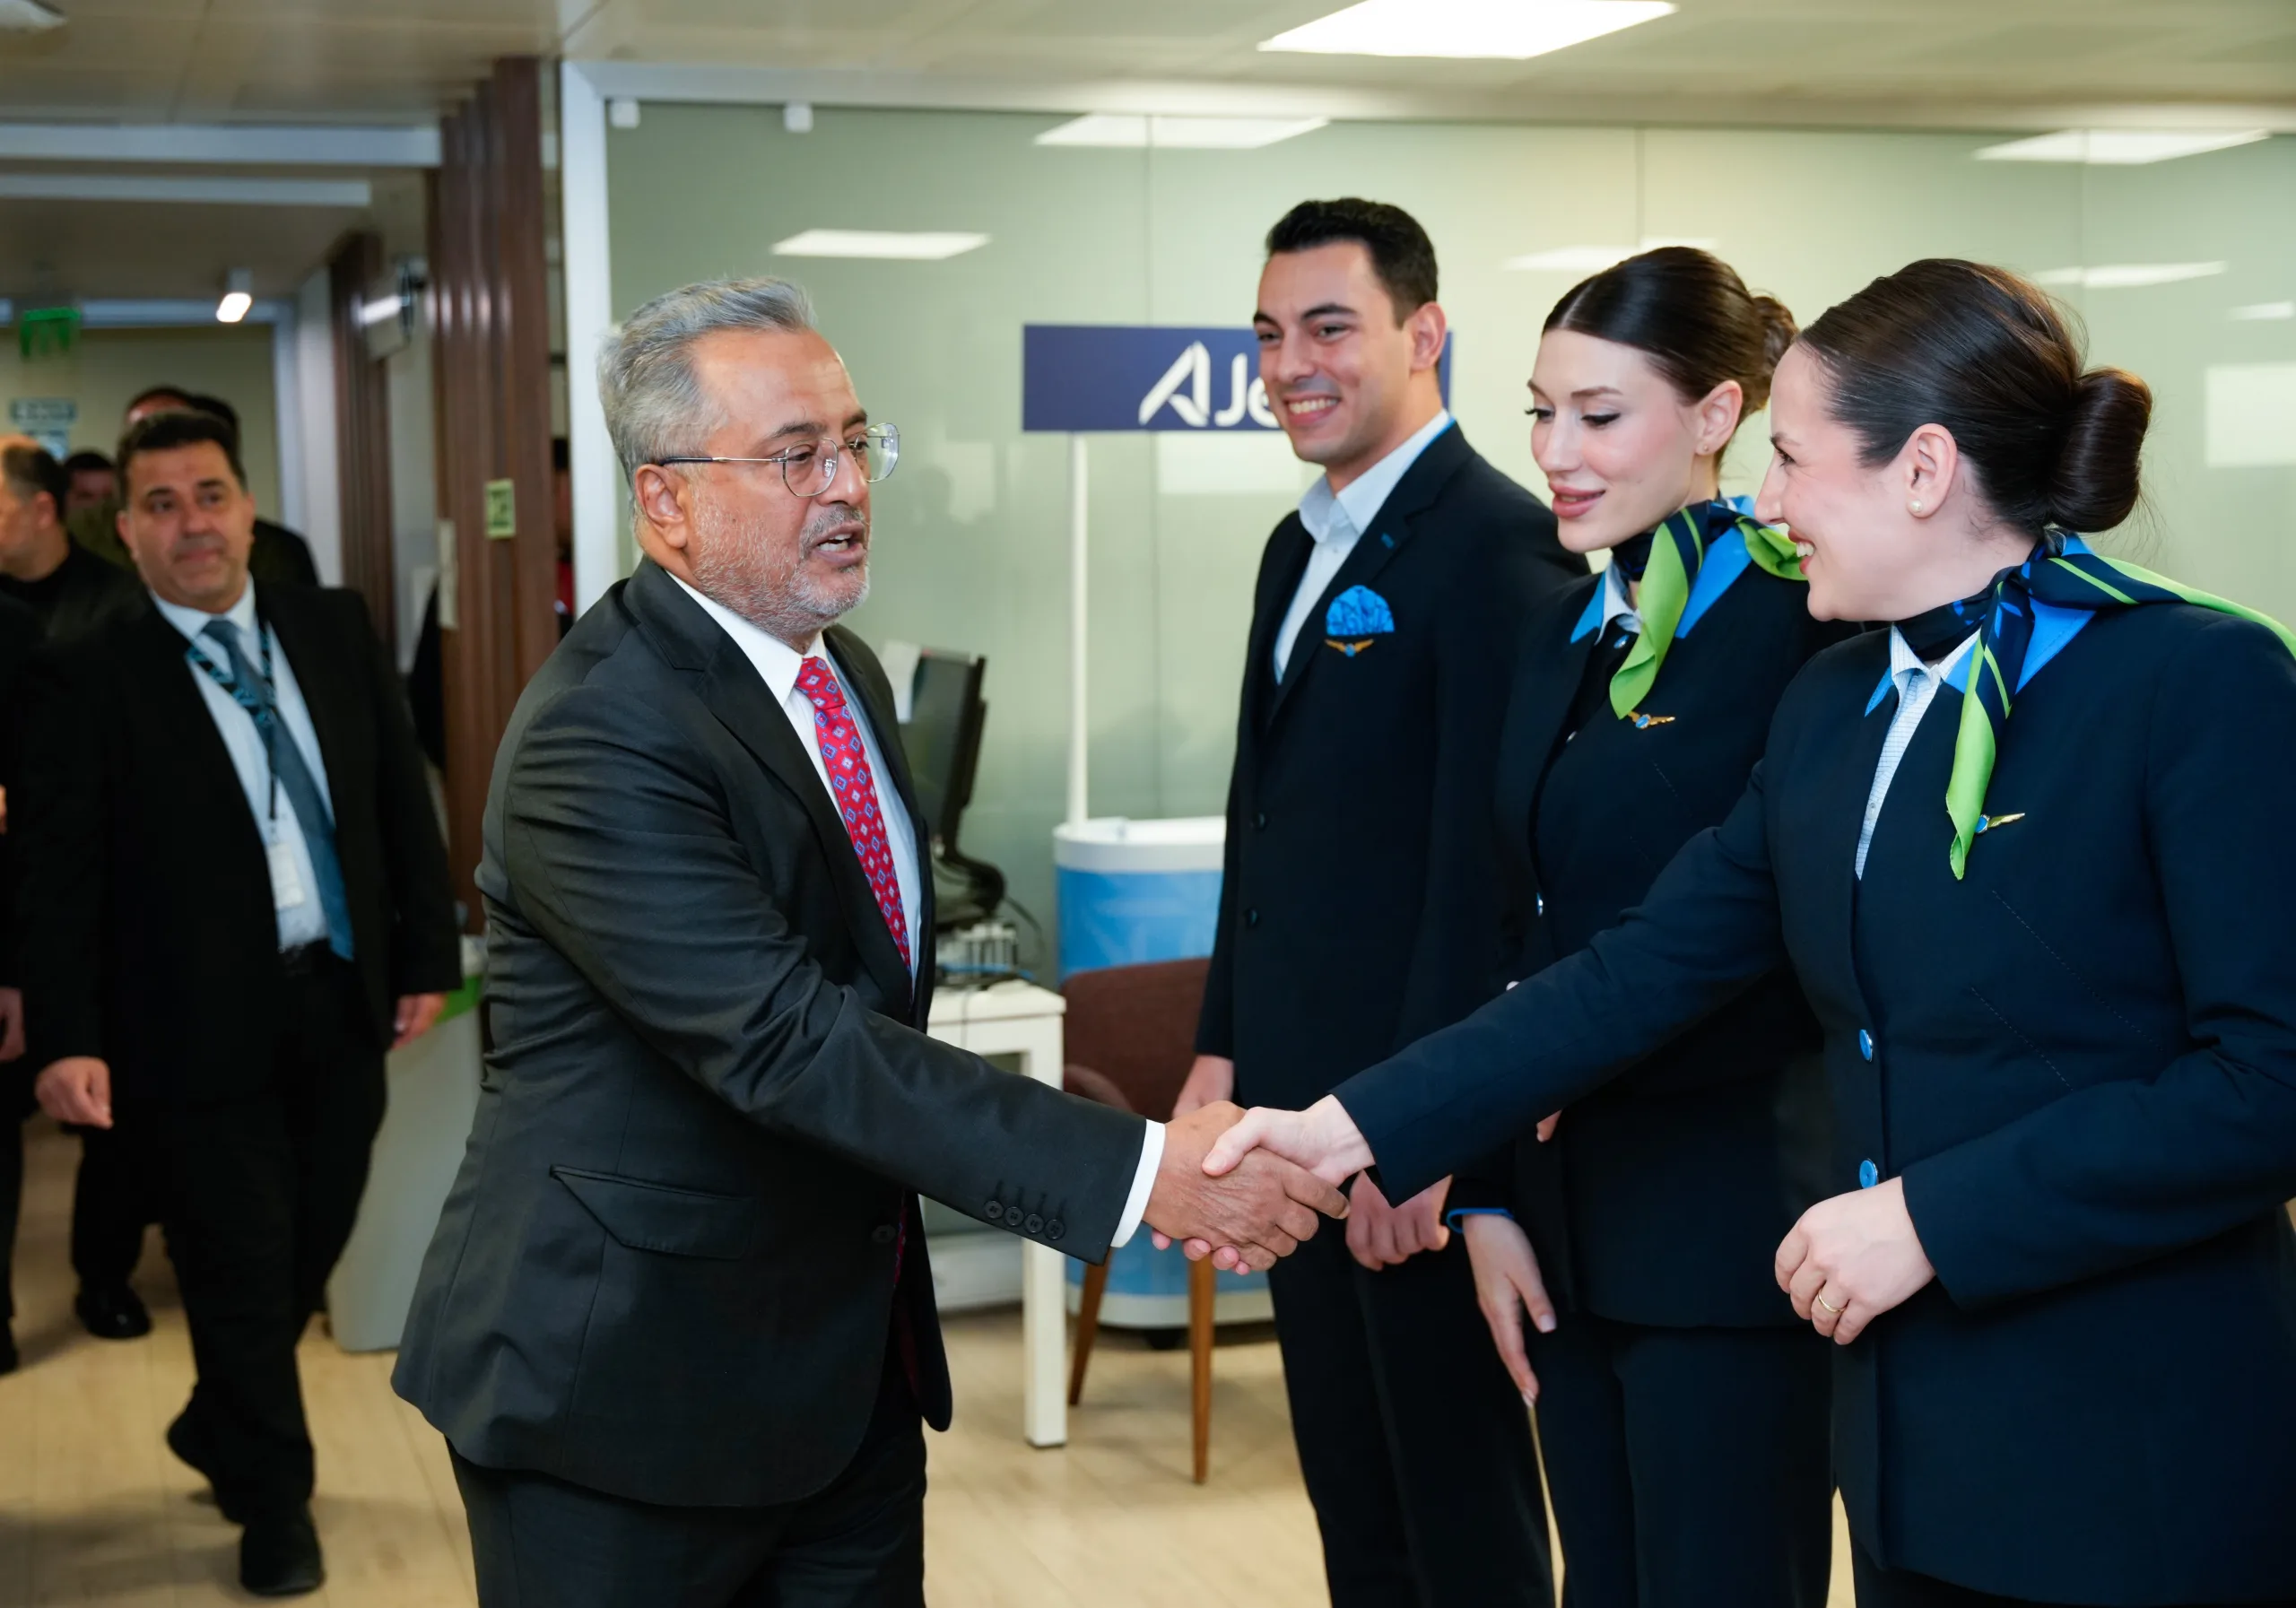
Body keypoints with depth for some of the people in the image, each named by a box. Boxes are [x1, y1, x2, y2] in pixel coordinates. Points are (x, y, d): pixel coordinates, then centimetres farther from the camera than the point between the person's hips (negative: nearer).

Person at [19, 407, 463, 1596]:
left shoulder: (335, 630, 5)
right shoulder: (87, 679, -8)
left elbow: (401, 798, 9)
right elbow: (57, 872, -10)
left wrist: (427, 954, 6)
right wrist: (65, 1039, -17)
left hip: (344, 1005, 5)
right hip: (201, 1030, -4)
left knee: (312, 1246, 16)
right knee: (240, 1271, 6)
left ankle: (217, 1430, 42)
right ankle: (275, 1505, 26)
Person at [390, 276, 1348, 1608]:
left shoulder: (847, 675, 9)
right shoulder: (596, 740, -21)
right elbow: (787, 1041, -30)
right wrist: (1139, 1172, -34)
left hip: (848, 1373, 8)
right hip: (632, 1396, -8)